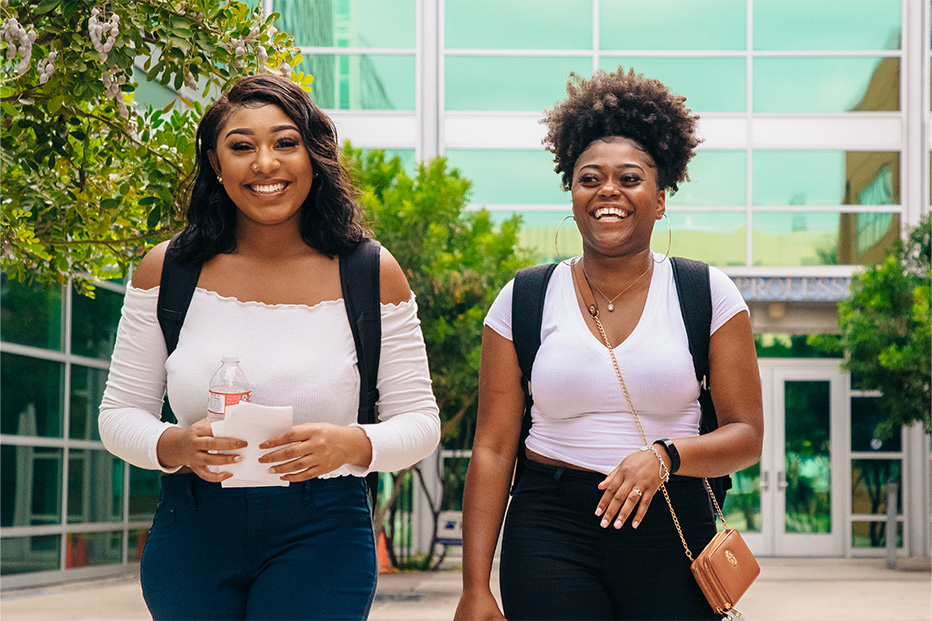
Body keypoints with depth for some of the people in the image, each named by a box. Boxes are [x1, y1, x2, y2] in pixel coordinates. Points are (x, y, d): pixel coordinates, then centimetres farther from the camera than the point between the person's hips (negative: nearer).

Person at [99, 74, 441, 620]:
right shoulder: (166, 272, -1)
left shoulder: (372, 276, -3)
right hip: (191, 538, 2)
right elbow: (120, 414, 4)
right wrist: (176, 446, -18)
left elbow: (420, 422, 1)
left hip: (321, 537, -1)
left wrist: (351, 445, -21)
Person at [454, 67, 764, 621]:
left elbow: (746, 435, 1)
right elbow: (493, 449, 3)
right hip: (552, 533, 0)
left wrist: (664, 455, -20)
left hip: (671, 532, 0)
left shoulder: (709, 296, 1)